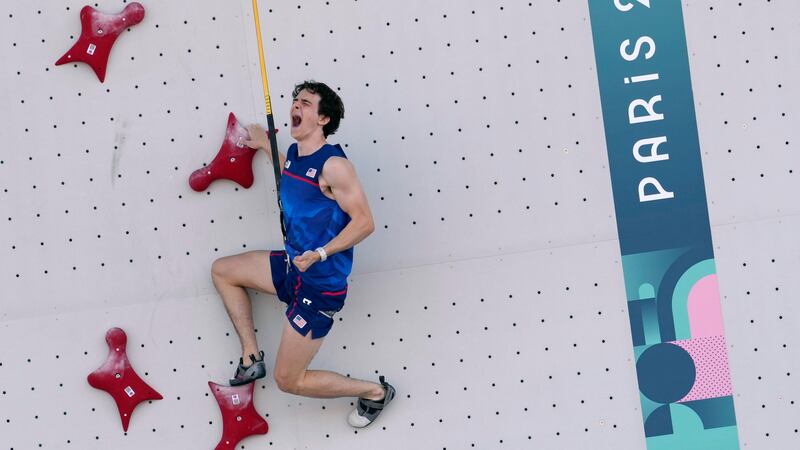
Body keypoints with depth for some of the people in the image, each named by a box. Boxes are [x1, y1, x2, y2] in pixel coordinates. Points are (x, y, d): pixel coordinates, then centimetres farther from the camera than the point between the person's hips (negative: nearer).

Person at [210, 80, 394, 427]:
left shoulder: (333, 165, -22)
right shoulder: (294, 152, 4)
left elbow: (364, 222, -22)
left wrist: (319, 254, -31)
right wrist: (267, 147, 26)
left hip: (321, 284, -9)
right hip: (293, 265, 9)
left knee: (288, 381, -2)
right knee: (222, 271, 22)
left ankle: (375, 391, 15)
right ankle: (251, 358, 25)